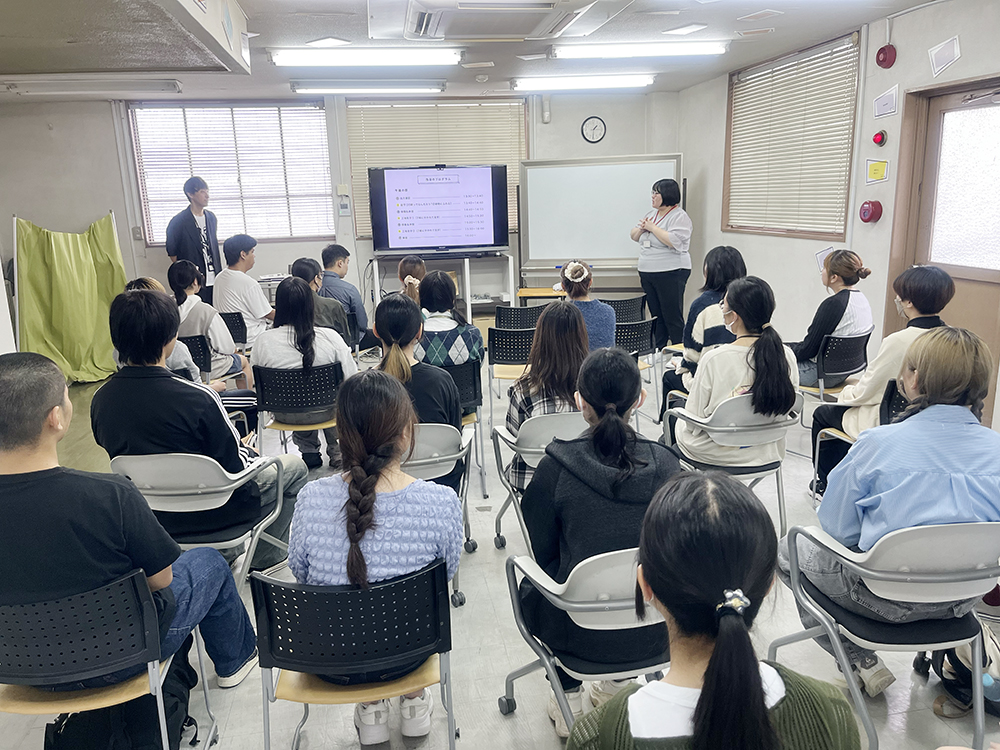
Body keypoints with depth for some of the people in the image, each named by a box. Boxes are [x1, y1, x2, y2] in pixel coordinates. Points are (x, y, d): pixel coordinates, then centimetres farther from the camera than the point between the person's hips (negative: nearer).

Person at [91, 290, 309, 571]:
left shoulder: (101, 400, -11)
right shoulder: (197, 398, -30)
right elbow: (233, 466, -20)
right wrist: (250, 453, 3)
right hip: (207, 513, -6)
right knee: (294, 467, 16)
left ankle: (226, 555, 35)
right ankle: (262, 560, 24)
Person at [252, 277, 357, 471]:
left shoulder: (263, 341, -18)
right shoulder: (330, 337, -23)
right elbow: (351, 378, -14)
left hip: (284, 414, 2)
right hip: (324, 412, -1)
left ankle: (308, 450, 34)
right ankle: (336, 449, 38)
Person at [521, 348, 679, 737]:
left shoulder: (555, 466, -19)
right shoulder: (665, 463, -11)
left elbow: (543, 552, -4)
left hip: (583, 632, -2)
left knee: (531, 586, 30)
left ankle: (568, 699, 35)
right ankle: (616, 683, 43)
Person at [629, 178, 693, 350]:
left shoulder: (680, 216, -9)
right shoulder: (652, 214, 16)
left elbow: (674, 241, -25)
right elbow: (634, 236, 21)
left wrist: (652, 227, -16)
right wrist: (641, 228, -2)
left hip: (670, 274, -8)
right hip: (648, 274, 8)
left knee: (673, 318, -7)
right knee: (656, 316, 13)